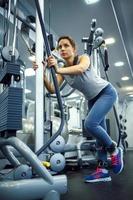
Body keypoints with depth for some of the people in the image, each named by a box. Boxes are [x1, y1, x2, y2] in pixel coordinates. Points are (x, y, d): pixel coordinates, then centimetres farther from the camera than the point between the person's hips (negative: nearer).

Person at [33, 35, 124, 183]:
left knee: (90, 124, -25)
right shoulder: (63, 71, -4)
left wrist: (58, 70, -58)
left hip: (106, 92, -6)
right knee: (99, 133, 5)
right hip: (92, 99, 7)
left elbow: (81, 68, -44)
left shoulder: (83, 57, -19)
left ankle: (114, 150, -1)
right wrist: (43, 75, -32)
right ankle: (102, 170, 12)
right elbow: (52, 90, -17)